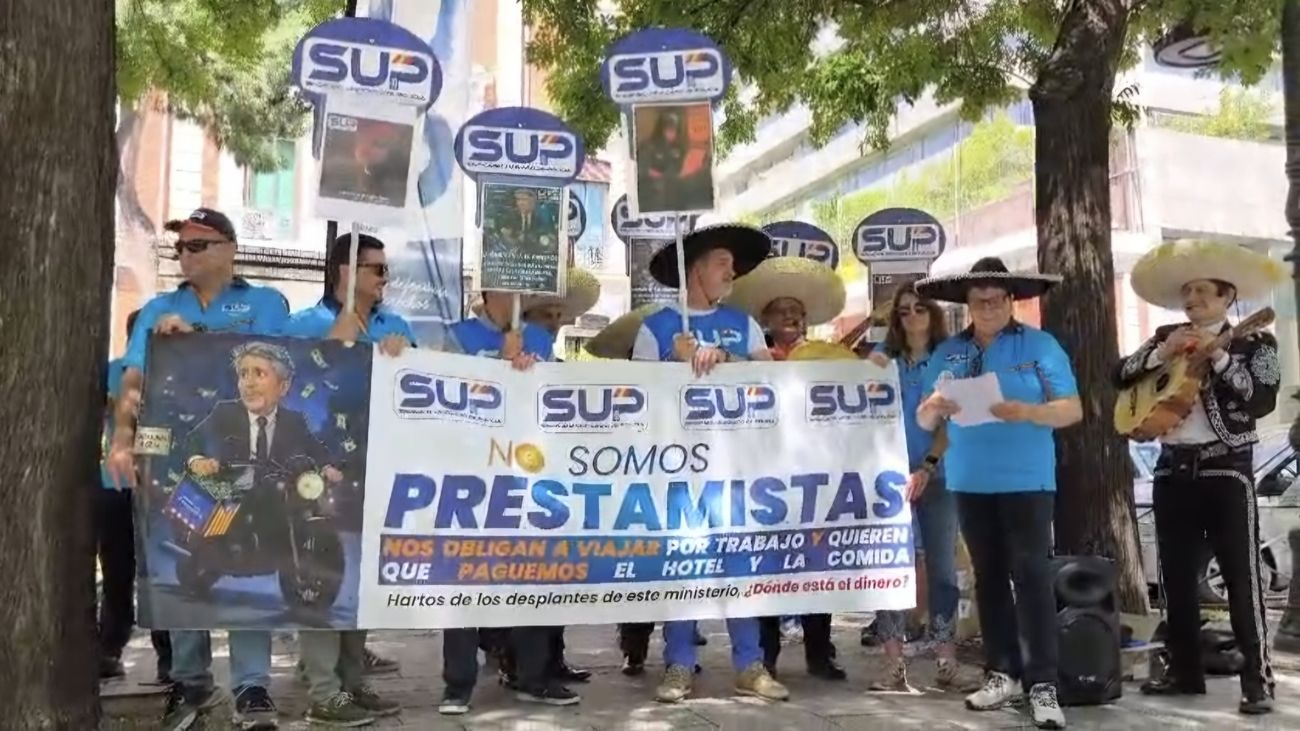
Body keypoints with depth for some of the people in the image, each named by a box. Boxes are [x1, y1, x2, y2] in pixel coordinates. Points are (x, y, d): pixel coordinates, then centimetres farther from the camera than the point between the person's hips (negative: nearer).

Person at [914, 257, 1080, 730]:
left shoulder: (1039, 345, -1)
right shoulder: (948, 353, 9)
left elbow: (1072, 409, -5)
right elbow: (924, 421, 9)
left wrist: (1025, 412, -23)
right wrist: (934, 407, -15)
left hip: (1026, 479, -4)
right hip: (969, 481, 4)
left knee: (1031, 574, -8)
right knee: (988, 576, 10)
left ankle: (1043, 684, -4)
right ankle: (1002, 673, 19)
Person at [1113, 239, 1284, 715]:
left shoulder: (1254, 343, -1)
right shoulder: (1167, 337, 11)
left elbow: (1262, 401, -14)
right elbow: (1121, 376, 1)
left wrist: (1219, 357, -18)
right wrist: (1163, 352, -11)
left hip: (1226, 469, -5)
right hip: (1173, 468, 5)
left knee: (1241, 576, -5)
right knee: (1176, 576, 9)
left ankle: (1258, 680, 3)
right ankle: (1185, 671, 19)